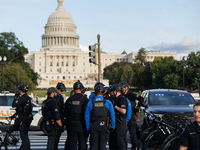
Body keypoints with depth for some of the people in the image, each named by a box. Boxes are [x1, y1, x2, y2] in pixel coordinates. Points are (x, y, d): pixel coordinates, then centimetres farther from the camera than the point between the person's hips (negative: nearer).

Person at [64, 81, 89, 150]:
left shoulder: (69, 99, 2)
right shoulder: (85, 99, -8)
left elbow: (66, 113, 8)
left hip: (72, 124, 3)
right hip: (82, 124, -3)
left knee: (73, 141, 6)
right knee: (82, 141, 4)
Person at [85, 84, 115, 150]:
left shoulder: (90, 102, 3)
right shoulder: (107, 102, 0)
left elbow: (87, 117, 4)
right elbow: (112, 115, -2)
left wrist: (88, 128, 10)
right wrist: (112, 126, 4)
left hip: (94, 125, 1)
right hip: (104, 125, -1)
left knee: (94, 145, 8)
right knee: (103, 144, 1)